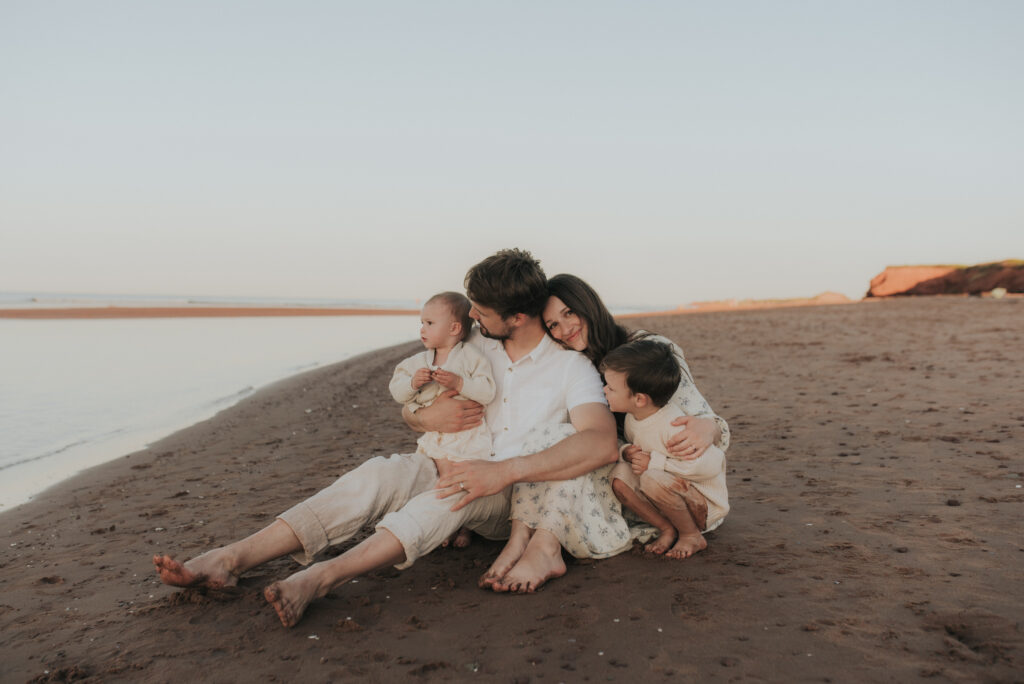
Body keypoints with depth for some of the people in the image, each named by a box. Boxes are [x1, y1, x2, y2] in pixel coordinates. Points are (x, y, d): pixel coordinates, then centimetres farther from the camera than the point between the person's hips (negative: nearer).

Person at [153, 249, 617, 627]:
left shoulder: (571, 368, -8)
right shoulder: (474, 346, 10)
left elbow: (603, 444, -26)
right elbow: (408, 408, 15)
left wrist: (506, 470, -35)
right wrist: (427, 416, -12)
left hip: (517, 497, -4)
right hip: (461, 468, 4)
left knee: (459, 489, -38)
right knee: (379, 473, -25)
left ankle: (318, 578, -50)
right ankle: (229, 560, -34)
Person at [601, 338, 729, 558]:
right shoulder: (632, 417, -2)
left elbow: (711, 465, -31)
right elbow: (632, 443, 18)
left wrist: (655, 462, -28)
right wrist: (627, 451, -9)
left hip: (706, 506, -7)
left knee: (653, 479, -35)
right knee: (619, 474, -16)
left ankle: (692, 536, -9)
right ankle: (667, 529, -2)